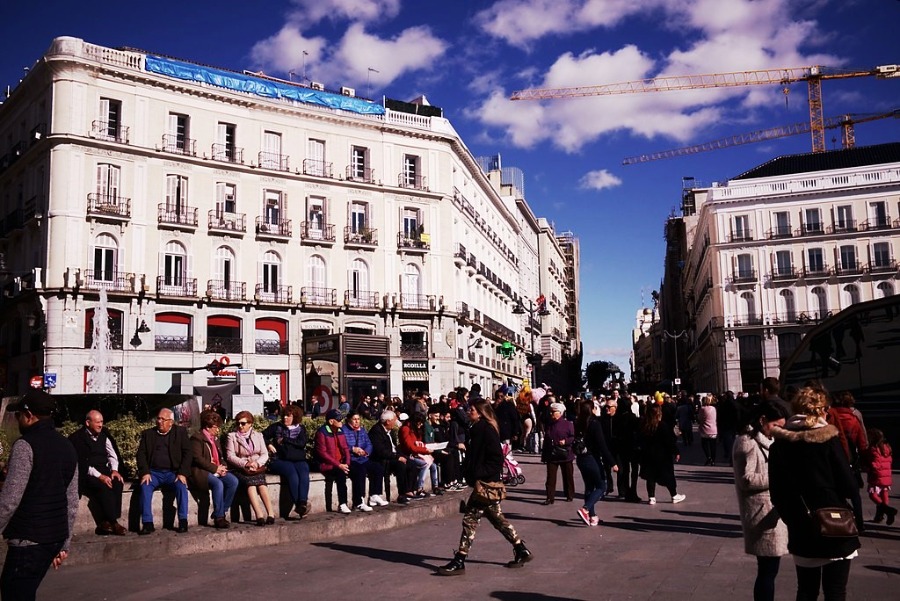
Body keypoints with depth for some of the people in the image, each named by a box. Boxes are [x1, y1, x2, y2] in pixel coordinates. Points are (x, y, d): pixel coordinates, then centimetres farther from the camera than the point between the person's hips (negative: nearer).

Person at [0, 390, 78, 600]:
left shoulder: (26, 445, -12)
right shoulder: (67, 447, 11)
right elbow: (72, 503, 14)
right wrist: (64, 544, 19)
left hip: (28, 539, -8)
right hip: (55, 537, 8)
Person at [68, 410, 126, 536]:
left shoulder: (104, 435, 10)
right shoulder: (78, 438, -7)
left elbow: (112, 454, 14)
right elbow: (81, 463, -13)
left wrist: (114, 470, -6)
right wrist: (99, 476, -22)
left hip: (104, 471, 5)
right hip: (86, 475, -5)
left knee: (118, 482, -25)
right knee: (103, 486, -33)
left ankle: (104, 522, -24)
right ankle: (113, 523, -26)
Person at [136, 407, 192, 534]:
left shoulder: (180, 432, 8)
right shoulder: (148, 433, 14)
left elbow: (188, 453, 1)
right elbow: (141, 454, 7)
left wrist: (182, 473, -12)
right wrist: (145, 472, -10)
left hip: (173, 472, -1)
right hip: (153, 472, 1)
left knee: (181, 486, -29)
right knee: (145, 486, -29)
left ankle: (183, 522, -23)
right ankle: (147, 524, -25)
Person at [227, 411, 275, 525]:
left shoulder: (258, 435, 18)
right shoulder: (232, 436, 11)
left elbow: (265, 454, 10)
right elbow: (230, 456, -1)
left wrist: (257, 463, -12)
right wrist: (245, 464, -16)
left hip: (258, 468, 2)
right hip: (240, 469, -2)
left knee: (261, 483, -31)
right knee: (250, 481, -33)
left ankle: (271, 514, -40)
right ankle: (259, 515, -44)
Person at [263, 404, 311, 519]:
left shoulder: (301, 429, 16)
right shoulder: (277, 427, 16)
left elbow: (302, 443, 0)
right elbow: (263, 435, 16)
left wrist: (285, 440, -1)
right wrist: (268, 444, -2)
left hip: (298, 460, 2)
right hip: (280, 460, -1)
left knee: (304, 474, -32)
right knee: (292, 474, -33)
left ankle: (303, 503, -42)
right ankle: (297, 504, -34)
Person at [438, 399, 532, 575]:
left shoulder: (486, 430, -17)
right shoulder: (478, 429, 13)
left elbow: (497, 459, -21)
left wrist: (480, 474, -23)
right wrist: (469, 472, 11)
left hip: (485, 483, -10)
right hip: (483, 483, 10)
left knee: (470, 519, -6)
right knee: (497, 518, 17)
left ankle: (459, 562, 0)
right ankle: (522, 551, 26)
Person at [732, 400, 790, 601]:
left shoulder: (764, 439, 16)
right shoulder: (747, 442, -13)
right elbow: (747, 479, -19)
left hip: (772, 510, 9)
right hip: (762, 513, -9)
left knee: (768, 570, 14)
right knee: (768, 570, -5)